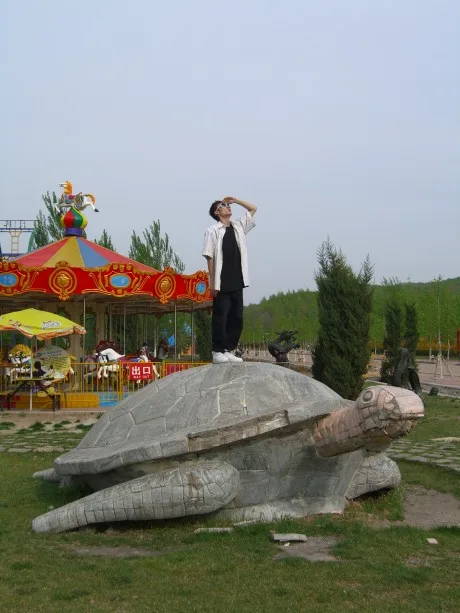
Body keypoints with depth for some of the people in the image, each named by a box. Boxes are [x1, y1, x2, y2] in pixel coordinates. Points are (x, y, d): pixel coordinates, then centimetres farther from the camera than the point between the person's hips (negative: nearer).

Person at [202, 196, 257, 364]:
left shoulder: (238, 226, 13)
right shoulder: (213, 231, -3)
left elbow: (253, 208, 24)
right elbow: (210, 257, -7)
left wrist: (235, 200, 14)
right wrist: (212, 283, -12)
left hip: (237, 283, 6)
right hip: (222, 284, -6)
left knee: (236, 318, 6)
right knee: (220, 318, -2)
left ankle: (229, 350, 14)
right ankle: (218, 352, 4)